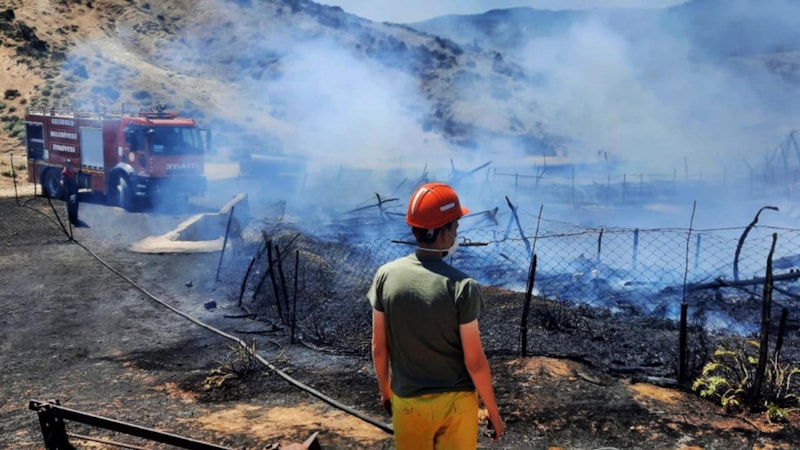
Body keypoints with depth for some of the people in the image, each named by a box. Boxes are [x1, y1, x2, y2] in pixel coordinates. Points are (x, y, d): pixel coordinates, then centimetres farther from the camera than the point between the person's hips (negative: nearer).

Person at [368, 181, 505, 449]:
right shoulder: (461, 286, -21)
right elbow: (475, 362, -15)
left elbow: (379, 348, -3)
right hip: (455, 402, -3)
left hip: (406, 401, 3)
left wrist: (385, 391, 14)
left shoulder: (386, 276, -11)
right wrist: (493, 412, -1)